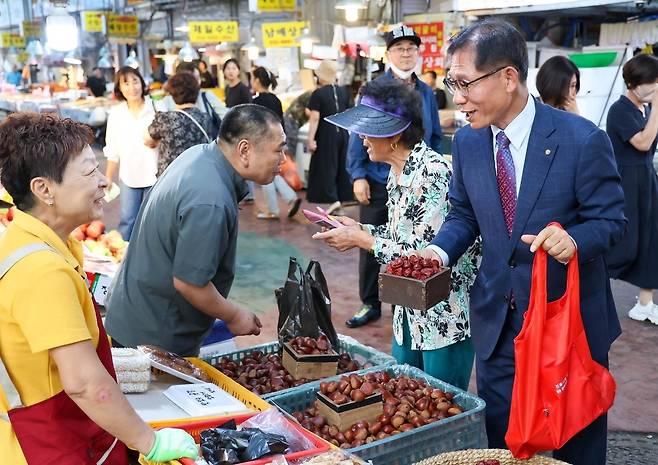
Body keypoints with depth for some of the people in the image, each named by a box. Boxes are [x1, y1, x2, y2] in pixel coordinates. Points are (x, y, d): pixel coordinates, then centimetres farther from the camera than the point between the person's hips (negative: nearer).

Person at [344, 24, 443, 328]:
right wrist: (358, 175, -12)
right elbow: (359, 133, -7)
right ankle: (370, 303, 21)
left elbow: (435, 137, 13)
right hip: (378, 181, -2)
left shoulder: (426, 93, 6)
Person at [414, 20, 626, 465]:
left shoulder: (582, 140, -18)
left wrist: (575, 239, -32)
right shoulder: (467, 142, -2)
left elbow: (612, 220, -10)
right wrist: (440, 251, -11)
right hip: (498, 322, 4)